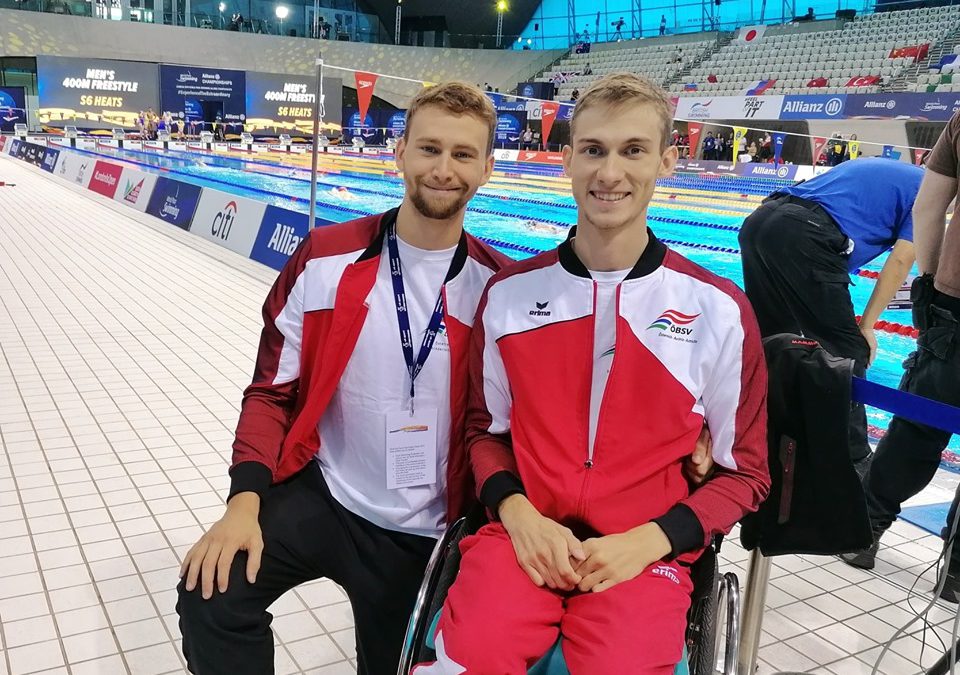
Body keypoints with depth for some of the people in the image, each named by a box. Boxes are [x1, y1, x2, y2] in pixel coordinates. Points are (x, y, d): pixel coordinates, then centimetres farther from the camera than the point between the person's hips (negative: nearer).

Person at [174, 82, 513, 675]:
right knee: (212, 594, -21)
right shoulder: (325, 259, -10)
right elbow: (272, 391, -5)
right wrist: (245, 501, -15)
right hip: (320, 493, 0)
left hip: (424, 532, 1)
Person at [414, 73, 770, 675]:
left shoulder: (718, 309, -2)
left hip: (645, 555, 0)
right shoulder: (509, 293, 4)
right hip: (523, 537, 1)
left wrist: (647, 541, -9)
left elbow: (744, 471, 5)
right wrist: (519, 515, -6)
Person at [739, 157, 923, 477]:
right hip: (803, 234, -8)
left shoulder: (876, 170, 35)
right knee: (846, 351, 5)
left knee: (768, 340, 21)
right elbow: (900, 262, 5)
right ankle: (852, 456, 12)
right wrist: (866, 326, 9)